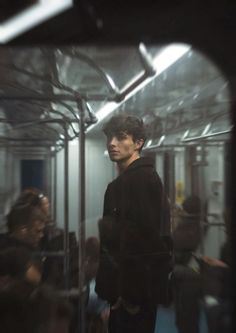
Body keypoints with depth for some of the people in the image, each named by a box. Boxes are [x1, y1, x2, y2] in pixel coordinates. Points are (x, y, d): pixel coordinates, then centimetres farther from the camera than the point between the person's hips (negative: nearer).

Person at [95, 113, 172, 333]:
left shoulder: (143, 177, -16)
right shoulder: (122, 182, 13)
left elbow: (147, 238, -23)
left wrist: (132, 294, -20)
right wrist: (113, 290, 15)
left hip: (137, 291, -9)